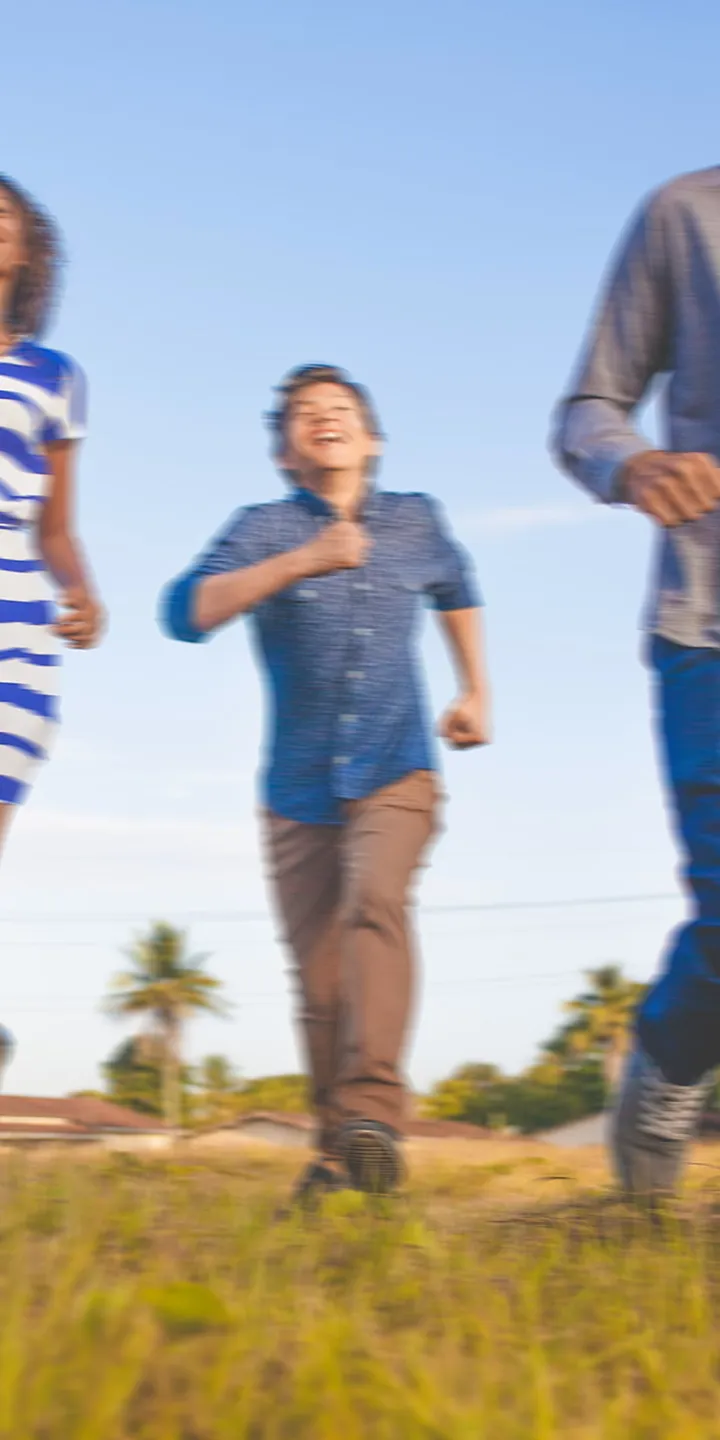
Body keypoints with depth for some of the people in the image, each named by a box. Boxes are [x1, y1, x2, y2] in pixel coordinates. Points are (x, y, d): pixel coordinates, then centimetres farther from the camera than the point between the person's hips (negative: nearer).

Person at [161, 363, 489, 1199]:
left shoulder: (416, 521, 7)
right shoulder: (265, 529, -2)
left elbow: (456, 593, 29)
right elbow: (187, 612, -19)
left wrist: (475, 693, 18)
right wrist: (301, 561, -28)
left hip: (395, 776, 0)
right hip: (300, 791, 1)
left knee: (373, 903, -28)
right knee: (319, 984, 3)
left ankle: (372, 1115, -37)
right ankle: (336, 1147, 20)